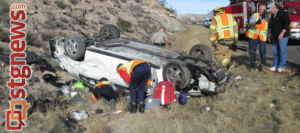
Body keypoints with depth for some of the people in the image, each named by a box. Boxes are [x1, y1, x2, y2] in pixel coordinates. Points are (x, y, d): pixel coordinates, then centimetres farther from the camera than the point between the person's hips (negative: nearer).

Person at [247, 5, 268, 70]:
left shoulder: (267, 17, 10)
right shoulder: (254, 15, 2)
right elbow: (250, 23, -14)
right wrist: (256, 22, -33)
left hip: (262, 37, 1)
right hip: (253, 36, -1)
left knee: (262, 51, -6)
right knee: (252, 50, 4)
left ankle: (263, 64, 8)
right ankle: (253, 64, 16)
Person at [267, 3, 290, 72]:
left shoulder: (283, 13, -12)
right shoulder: (273, 15, 14)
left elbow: (287, 24, -19)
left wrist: (282, 33, -24)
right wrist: (270, 35, 22)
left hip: (283, 36, -8)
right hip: (275, 37, 8)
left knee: (282, 51, -5)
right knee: (275, 51, 7)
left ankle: (282, 66, 1)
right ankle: (275, 65, 13)